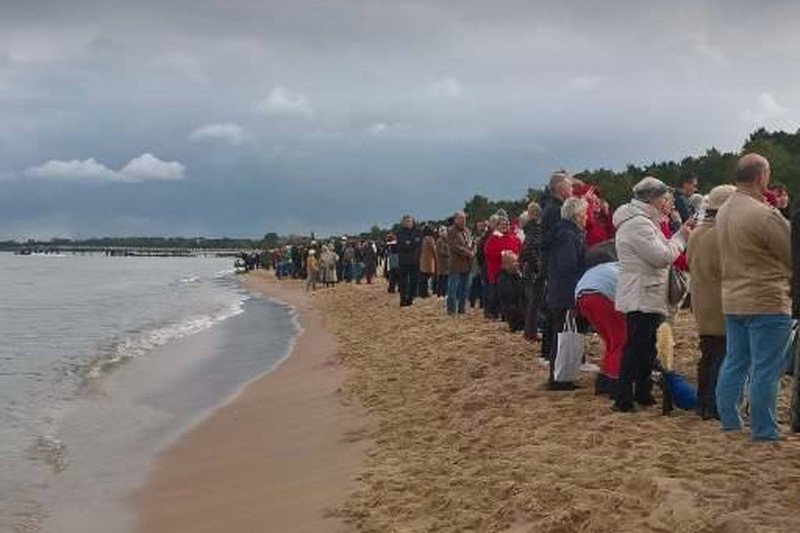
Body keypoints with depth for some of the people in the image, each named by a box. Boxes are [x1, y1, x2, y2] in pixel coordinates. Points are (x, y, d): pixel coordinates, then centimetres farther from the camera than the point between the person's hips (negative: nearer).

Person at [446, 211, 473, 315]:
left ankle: (462, 308, 19)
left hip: (467, 263, 8)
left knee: (464, 288, 12)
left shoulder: (466, 230, 16)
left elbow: (470, 243, 23)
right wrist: (468, 252, -15)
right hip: (456, 264, -7)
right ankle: (451, 310, -1)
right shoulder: (451, 231, -8)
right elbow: (454, 246, -17)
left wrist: (471, 252, 1)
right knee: (453, 287, -5)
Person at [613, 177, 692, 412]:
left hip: (647, 297, 11)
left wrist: (680, 236, 11)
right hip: (640, 298, -11)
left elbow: (659, 251, 21)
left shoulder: (644, 221, 19)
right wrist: (681, 238, -6)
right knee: (636, 347, -8)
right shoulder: (637, 223, -17)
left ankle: (643, 393, 24)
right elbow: (662, 256, -20)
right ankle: (623, 399, -5)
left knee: (646, 348, 15)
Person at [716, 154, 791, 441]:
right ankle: (763, 431, 5)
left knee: (734, 363, 15)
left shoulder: (723, 212, 8)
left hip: (732, 301, 8)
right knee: (766, 370, 0)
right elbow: (793, 253, -12)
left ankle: (729, 422, 22)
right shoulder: (764, 214, -20)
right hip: (766, 302, -8)